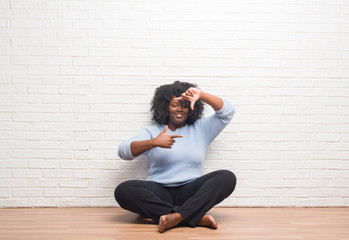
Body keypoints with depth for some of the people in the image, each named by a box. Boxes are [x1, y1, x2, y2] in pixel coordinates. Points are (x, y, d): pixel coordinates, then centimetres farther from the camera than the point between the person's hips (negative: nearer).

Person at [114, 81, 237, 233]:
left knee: (228, 178, -24)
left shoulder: (201, 129, 18)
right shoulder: (152, 131, 14)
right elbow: (123, 151, -1)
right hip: (158, 193, 0)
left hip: (191, 193, 1)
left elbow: (227, 112, 7)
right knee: (123, 190, -30)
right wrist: (154, 142, -17)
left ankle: (177, 216, -38)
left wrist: (201, 95, -7)